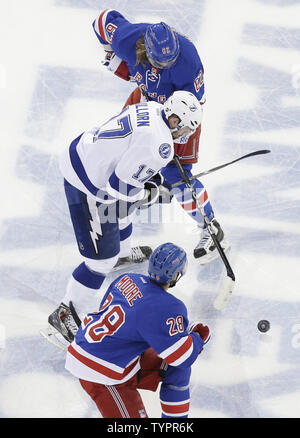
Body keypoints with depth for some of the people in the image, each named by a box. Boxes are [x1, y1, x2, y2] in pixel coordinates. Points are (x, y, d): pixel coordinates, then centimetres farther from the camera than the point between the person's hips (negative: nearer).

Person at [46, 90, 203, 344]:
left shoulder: (151, 109, 2)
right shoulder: (160, 144, -25)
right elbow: (120, 185, -24)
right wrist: (147, 195, -5)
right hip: (88, 188, -10)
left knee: (124, 207, 37)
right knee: (102, 258, -1)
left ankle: (122, 255, 64)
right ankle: (65, 315, 10)